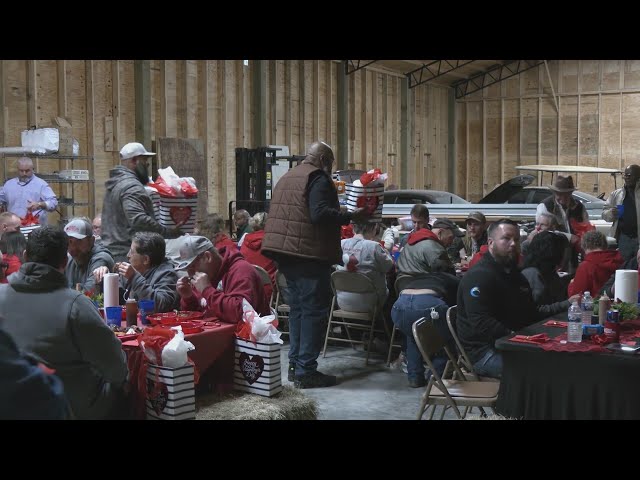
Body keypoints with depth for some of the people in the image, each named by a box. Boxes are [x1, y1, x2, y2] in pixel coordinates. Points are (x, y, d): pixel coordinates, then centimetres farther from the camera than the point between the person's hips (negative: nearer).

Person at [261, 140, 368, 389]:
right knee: (314, 310, -5)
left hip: (285, 252, 9)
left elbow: (277, 213, 23)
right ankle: (306, 371, -6)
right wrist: (350, 217, -15)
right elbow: (320, 213, -22)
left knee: (297, 308, 16)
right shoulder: (318, 177, -8)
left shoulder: (287, 177, 20)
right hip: (309, 253, -9)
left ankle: (295, 365, 18)